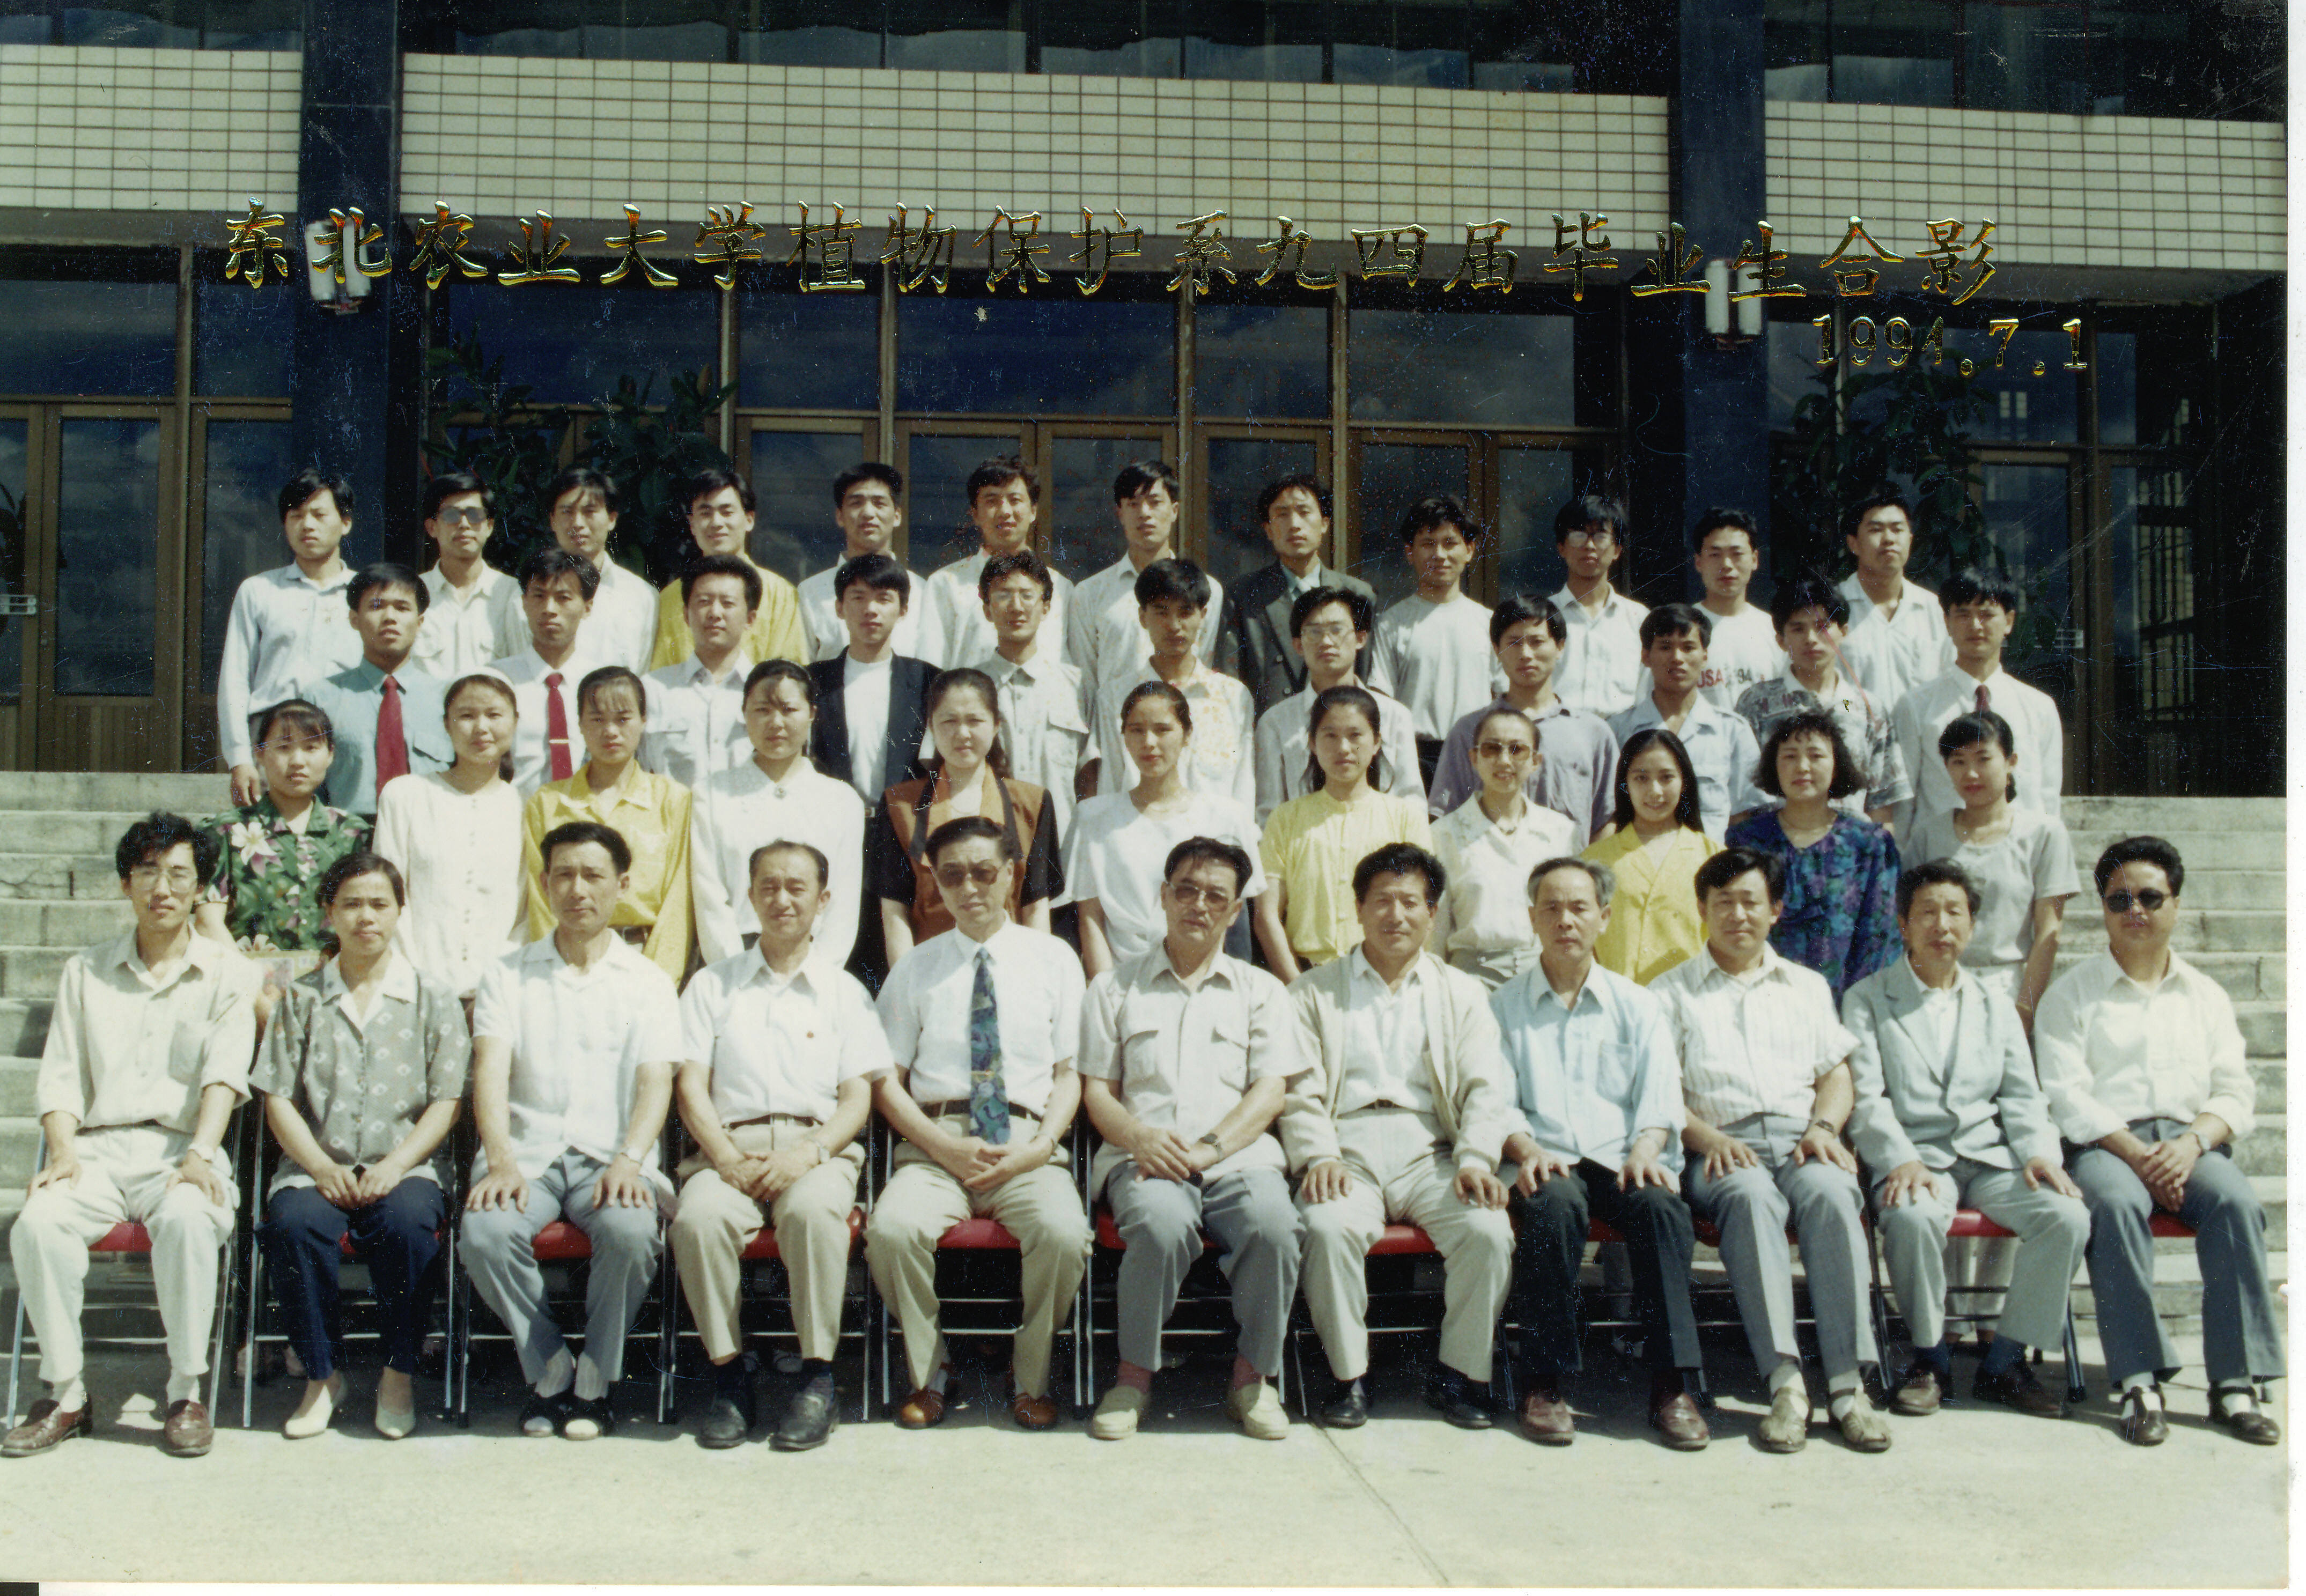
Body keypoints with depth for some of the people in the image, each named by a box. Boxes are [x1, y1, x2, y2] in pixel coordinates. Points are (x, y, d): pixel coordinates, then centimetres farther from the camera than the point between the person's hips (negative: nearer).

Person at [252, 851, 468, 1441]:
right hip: (317, 1165, 1)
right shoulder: (301, 999, 15)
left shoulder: (433, 1000, 10)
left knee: (406, 1221, -34)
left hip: (406, 1165, -1)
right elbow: (279, 1098, 7)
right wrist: (320, 1166, -10)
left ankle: (400, 1373, -14)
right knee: (294, 1222, -32)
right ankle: (322, 1375, -12)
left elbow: (446, 1102, 3)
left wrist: (394, 1166, -13)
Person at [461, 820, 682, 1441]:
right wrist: (501, 1162, -18)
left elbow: (656, 1081, 0)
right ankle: (549, 1370, -7)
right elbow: (491, 1071, 0)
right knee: (487, 1233, -30)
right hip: (528, 1151, 1)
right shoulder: (509, 975, 14)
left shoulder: (648, 982, 13)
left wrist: (628, 1161, -19)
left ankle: (597, 1378, -9)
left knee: (631, 1232, -33)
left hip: (612, 1154, -1)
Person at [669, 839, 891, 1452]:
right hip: (730, 1146, 1)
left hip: (817, 1149, -1)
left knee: (813, 1211, -36)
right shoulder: (713, 984, 20)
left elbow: (857, 1097, 9)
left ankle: (818, 1379, -24)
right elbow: (691, 1085, 9)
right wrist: (726, 1156, -9)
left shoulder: (844, 991, 19)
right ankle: (728, 1374, -19)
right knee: (698, 1218, -33)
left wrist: (809, 1151, -12)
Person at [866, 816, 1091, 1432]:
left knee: (1063, 1234, -31)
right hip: (935, 1142, 1)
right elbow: (887, 1080, 9)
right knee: (892, 1228, -30)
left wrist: (1039, 1147, -9)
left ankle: (1031, 1378, -4)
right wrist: (946, 1147, -8)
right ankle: (929, 1373, -4)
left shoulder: (1054, 959, 11)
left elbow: (1070, 1073, 8)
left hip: (1029, 1145, -1)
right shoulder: (916, 968, 13)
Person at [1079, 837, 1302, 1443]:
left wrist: (1206, 1149, -10)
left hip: (1239, 1154, 1)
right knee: (1163, 1223, -36)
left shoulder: (1260, 991, 19)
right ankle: (1135, 1372, -14)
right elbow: (1096, 1090, 11)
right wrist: (1140, 1137, -11)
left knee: (1274, 1224, -33)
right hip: (1143, 1157, -1)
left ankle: (1252, 1376, -11)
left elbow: (1270, 1092, 7)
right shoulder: (1115, 986, 19)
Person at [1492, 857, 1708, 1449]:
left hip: (1622, 1161, 1)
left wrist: (1645, 1150, -12)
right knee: (1555, 1203, -36)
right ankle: (1544, 1385, -29)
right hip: (1546, 1164, -1)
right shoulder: (1503, 1007, 16)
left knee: (1661, 1204, -32)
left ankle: (1671, 1387, -29)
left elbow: (1660, 1096, 9)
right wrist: (1527, 1150, -15)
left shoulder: (1637, 1005, 20)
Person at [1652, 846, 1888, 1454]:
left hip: (1802, 1138, 2)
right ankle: (1785, 1382, -41)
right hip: (1722, 1146, -2)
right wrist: (1706, 1137, -13)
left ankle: (1847, 1382, -36)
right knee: (1751, 1196, -37)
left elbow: (1837, 1073, 19)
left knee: (1831, 1194, -34)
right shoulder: (1671, 993, 17)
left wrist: (1824, 1126, -2)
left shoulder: (1807, 986, 27)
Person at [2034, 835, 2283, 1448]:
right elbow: (2068, 1097, -2)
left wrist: (2191, 1143, -11)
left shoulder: (2207, 996, 21)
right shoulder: (2071, 995, 11)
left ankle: (2236, 1383, -27)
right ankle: (2139, 1381, -33)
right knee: (2117, 1204, -36)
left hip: (2191, 1140, 3)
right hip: (2104, 1144, -2)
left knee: (2238, 1202, -30)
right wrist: (2138, 1156, -14)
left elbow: (2237, 1094, 11)